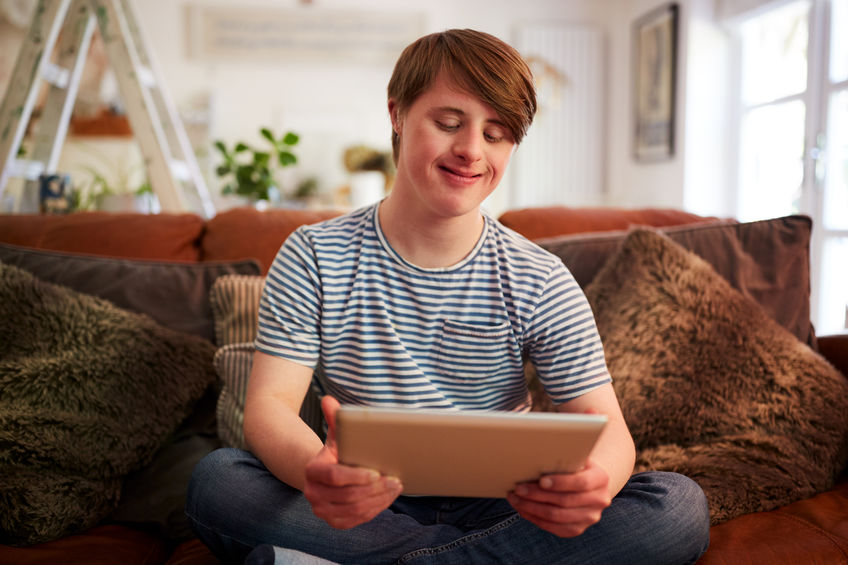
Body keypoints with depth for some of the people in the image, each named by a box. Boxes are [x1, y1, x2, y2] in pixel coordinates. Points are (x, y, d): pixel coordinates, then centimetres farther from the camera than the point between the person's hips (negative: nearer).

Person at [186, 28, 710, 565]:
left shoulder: (541, 283, -3)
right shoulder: (314, 258, -4)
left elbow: (607, 426, -7)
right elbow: (269, 404, -13)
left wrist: (594, 481, -34)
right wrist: (314, 469, -38)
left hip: (497, 509, 2)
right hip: (364, 506, -1)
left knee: (680, 507, -23)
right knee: (218, 479, -26)